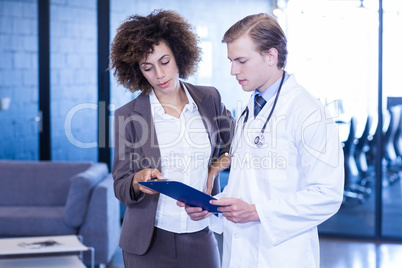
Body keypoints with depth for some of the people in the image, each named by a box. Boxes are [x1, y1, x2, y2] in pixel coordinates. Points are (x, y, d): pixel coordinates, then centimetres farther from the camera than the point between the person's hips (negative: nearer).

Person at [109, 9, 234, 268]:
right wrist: (139, 180, -22)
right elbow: (121, 187, -1)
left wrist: (215, 167, -1)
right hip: (149, 242, -1)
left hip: (201, 236, 2)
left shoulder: (209, 99, 2)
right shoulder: (128, 115, -4)